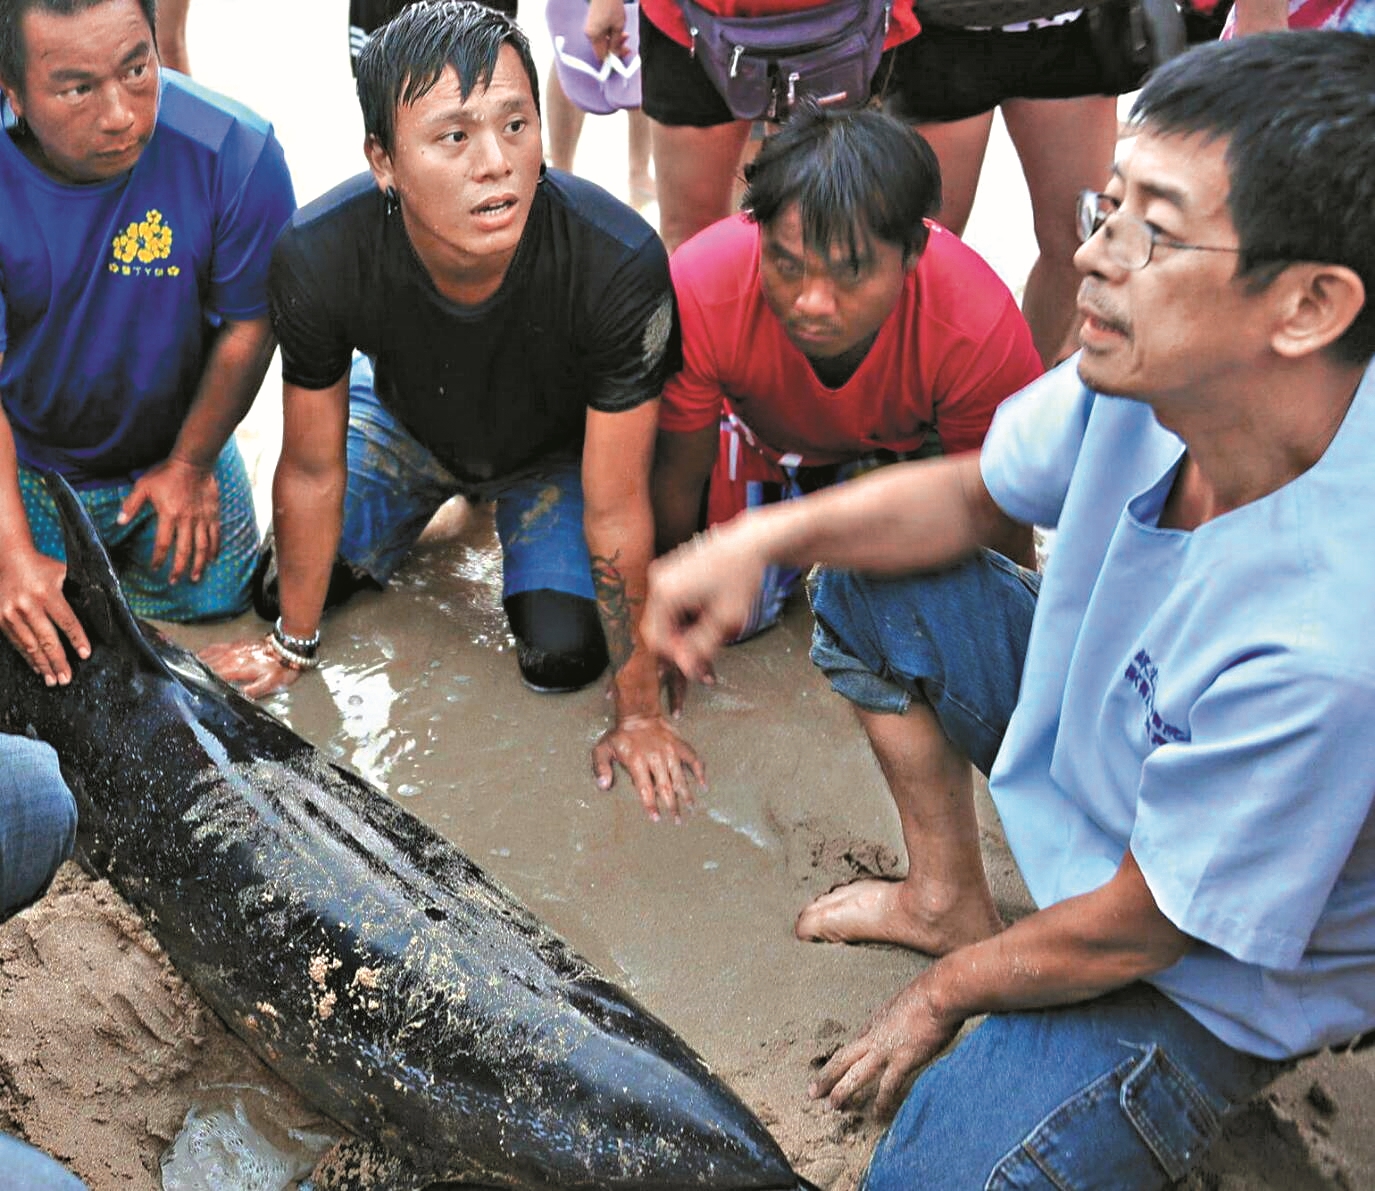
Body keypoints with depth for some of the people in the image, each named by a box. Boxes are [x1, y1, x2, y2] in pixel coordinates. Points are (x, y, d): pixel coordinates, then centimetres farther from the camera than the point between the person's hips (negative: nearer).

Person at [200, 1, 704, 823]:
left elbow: (616, 510, -30)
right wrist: (295, 647, -4)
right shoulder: (318, 258, -36)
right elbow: (313, 470, -18)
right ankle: (440, 498, 28)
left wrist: (640, 714, -21)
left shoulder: (619, 265, -42)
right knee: (285, 590, 0)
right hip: (406, 419, 2)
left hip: (560, 444, -1)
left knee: (563, 655, -15)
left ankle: (510, 509, 19)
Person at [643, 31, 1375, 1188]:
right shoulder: (1162, 365, -21)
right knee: (868, 587, 8)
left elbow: (1129, 936, -26)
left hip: (1210, 973, -7)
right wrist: (762, 538, -16)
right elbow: (975, 493, -1)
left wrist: (947, 993, -7)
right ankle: (952, 900, 20)